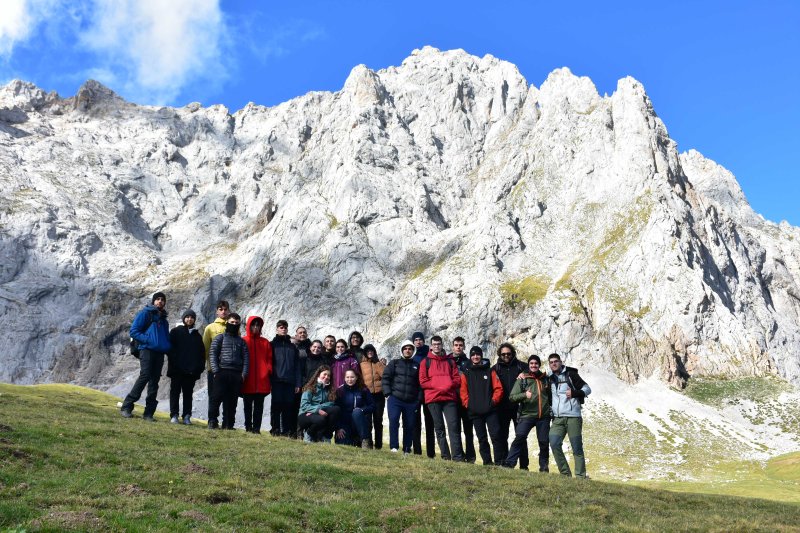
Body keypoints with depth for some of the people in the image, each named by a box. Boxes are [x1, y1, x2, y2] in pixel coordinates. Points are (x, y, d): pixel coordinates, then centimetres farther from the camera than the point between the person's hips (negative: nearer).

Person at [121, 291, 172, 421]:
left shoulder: (164, 320, 23)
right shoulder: (145, 314, 5)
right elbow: (134, 331, -3)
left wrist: (168, 347, 8)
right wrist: (148, 340, -15)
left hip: (160, 353, 6)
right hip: (147, 350, -6)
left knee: (154, 381, 2)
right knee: (145, 376, -19)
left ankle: (149, 413, 3)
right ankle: (126, 406, -12)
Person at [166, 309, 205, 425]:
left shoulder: (197, 335, 15)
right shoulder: (175, 332, 5)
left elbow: (202, 353, 14)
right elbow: (170, 348, -2)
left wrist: (200, 367, 3)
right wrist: (173, 362, -12)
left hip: (191, 370, 3)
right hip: (177, 369, -3)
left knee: (188, 393, 5)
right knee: (175, 391, 2)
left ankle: (186, 416, 7)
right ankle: (174, 415, 4)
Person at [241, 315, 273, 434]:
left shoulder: (265, 342, 11)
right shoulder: (243, 341, 4)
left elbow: (269, 359, 9)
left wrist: (268, 371, -4)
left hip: (262, 380, 2)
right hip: (247, 380, -2)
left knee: (259, 406, 3)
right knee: (248, 405, 6)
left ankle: (256, 428, 5)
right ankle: (248, 427, 11)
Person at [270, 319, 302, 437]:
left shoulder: (293, 347, 17)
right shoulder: (272, 345, 9)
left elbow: (297, 366, 14)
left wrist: (298, 383, 6)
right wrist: (270, 377, -9)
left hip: (290, 381, 3)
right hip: (277, 380, -2)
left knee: (288, 406, 1)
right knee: (276, 405, -4)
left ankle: (287, 430, 4)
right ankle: (275, 429, 1)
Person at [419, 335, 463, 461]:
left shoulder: (450, 361, 16)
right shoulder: (426, 361, 10)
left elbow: (457, 379, 11)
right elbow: (423, 381, 1)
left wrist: (449, 386, -10)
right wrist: (438, 387, -9)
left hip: (450, 397, 1)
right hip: (433, 399, -1)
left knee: (454, 426, -10)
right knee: (439, 428, 3)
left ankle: (458, 456, -13)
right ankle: (445, 456, 6)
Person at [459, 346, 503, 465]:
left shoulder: (490, 371, 9)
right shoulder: (466, 373, 11)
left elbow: (498, 388, 3)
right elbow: (463, 392, 5)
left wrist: (494, 401, -8)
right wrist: (468, 404, -7)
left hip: (490, 410, -1)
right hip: (475, 412, 2)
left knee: (495, 435, -10)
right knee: (482, 439, 5)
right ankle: (487, 462, 10)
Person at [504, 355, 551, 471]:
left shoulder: (546, 379, 13)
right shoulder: (522, 379, 4)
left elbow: (551, 396, 27)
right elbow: (512, 397, -3)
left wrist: (552, 410, 15)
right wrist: (524, 395, -19)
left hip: (544, 416, 3)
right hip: (527, 415, -3)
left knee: (544, 442, 4)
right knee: (519, 437, -18)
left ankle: (544, 467, 21)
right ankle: (509, 463, -16)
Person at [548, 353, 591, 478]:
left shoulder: (570, 374, 1)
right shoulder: (550, 378, 15)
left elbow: (587, 389, 2)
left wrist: (574, 393, -15)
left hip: (573, 417, -4)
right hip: (557, 418, 4)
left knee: (577, 448, -2)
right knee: (554, 444, -9)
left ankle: (581, 476, 6)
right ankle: (565, 474, 1)